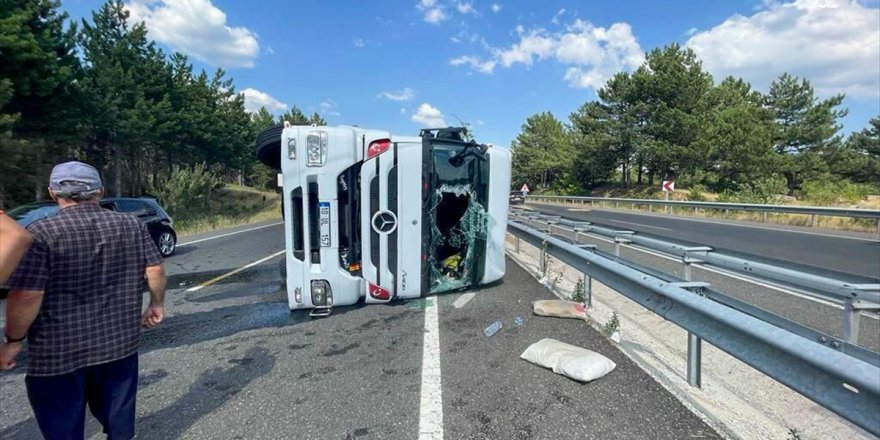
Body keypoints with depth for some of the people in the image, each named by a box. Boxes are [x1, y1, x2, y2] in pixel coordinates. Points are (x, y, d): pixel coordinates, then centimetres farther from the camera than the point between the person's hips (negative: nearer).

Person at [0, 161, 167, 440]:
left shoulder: (41, 233, -14)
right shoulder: (132, 226, -2)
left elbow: (26, 296, -17)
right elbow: (156, 271, -1)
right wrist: (156, 304, 14)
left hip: (57, 351, -3)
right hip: (120, 341, 4)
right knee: (118, 416, 22)